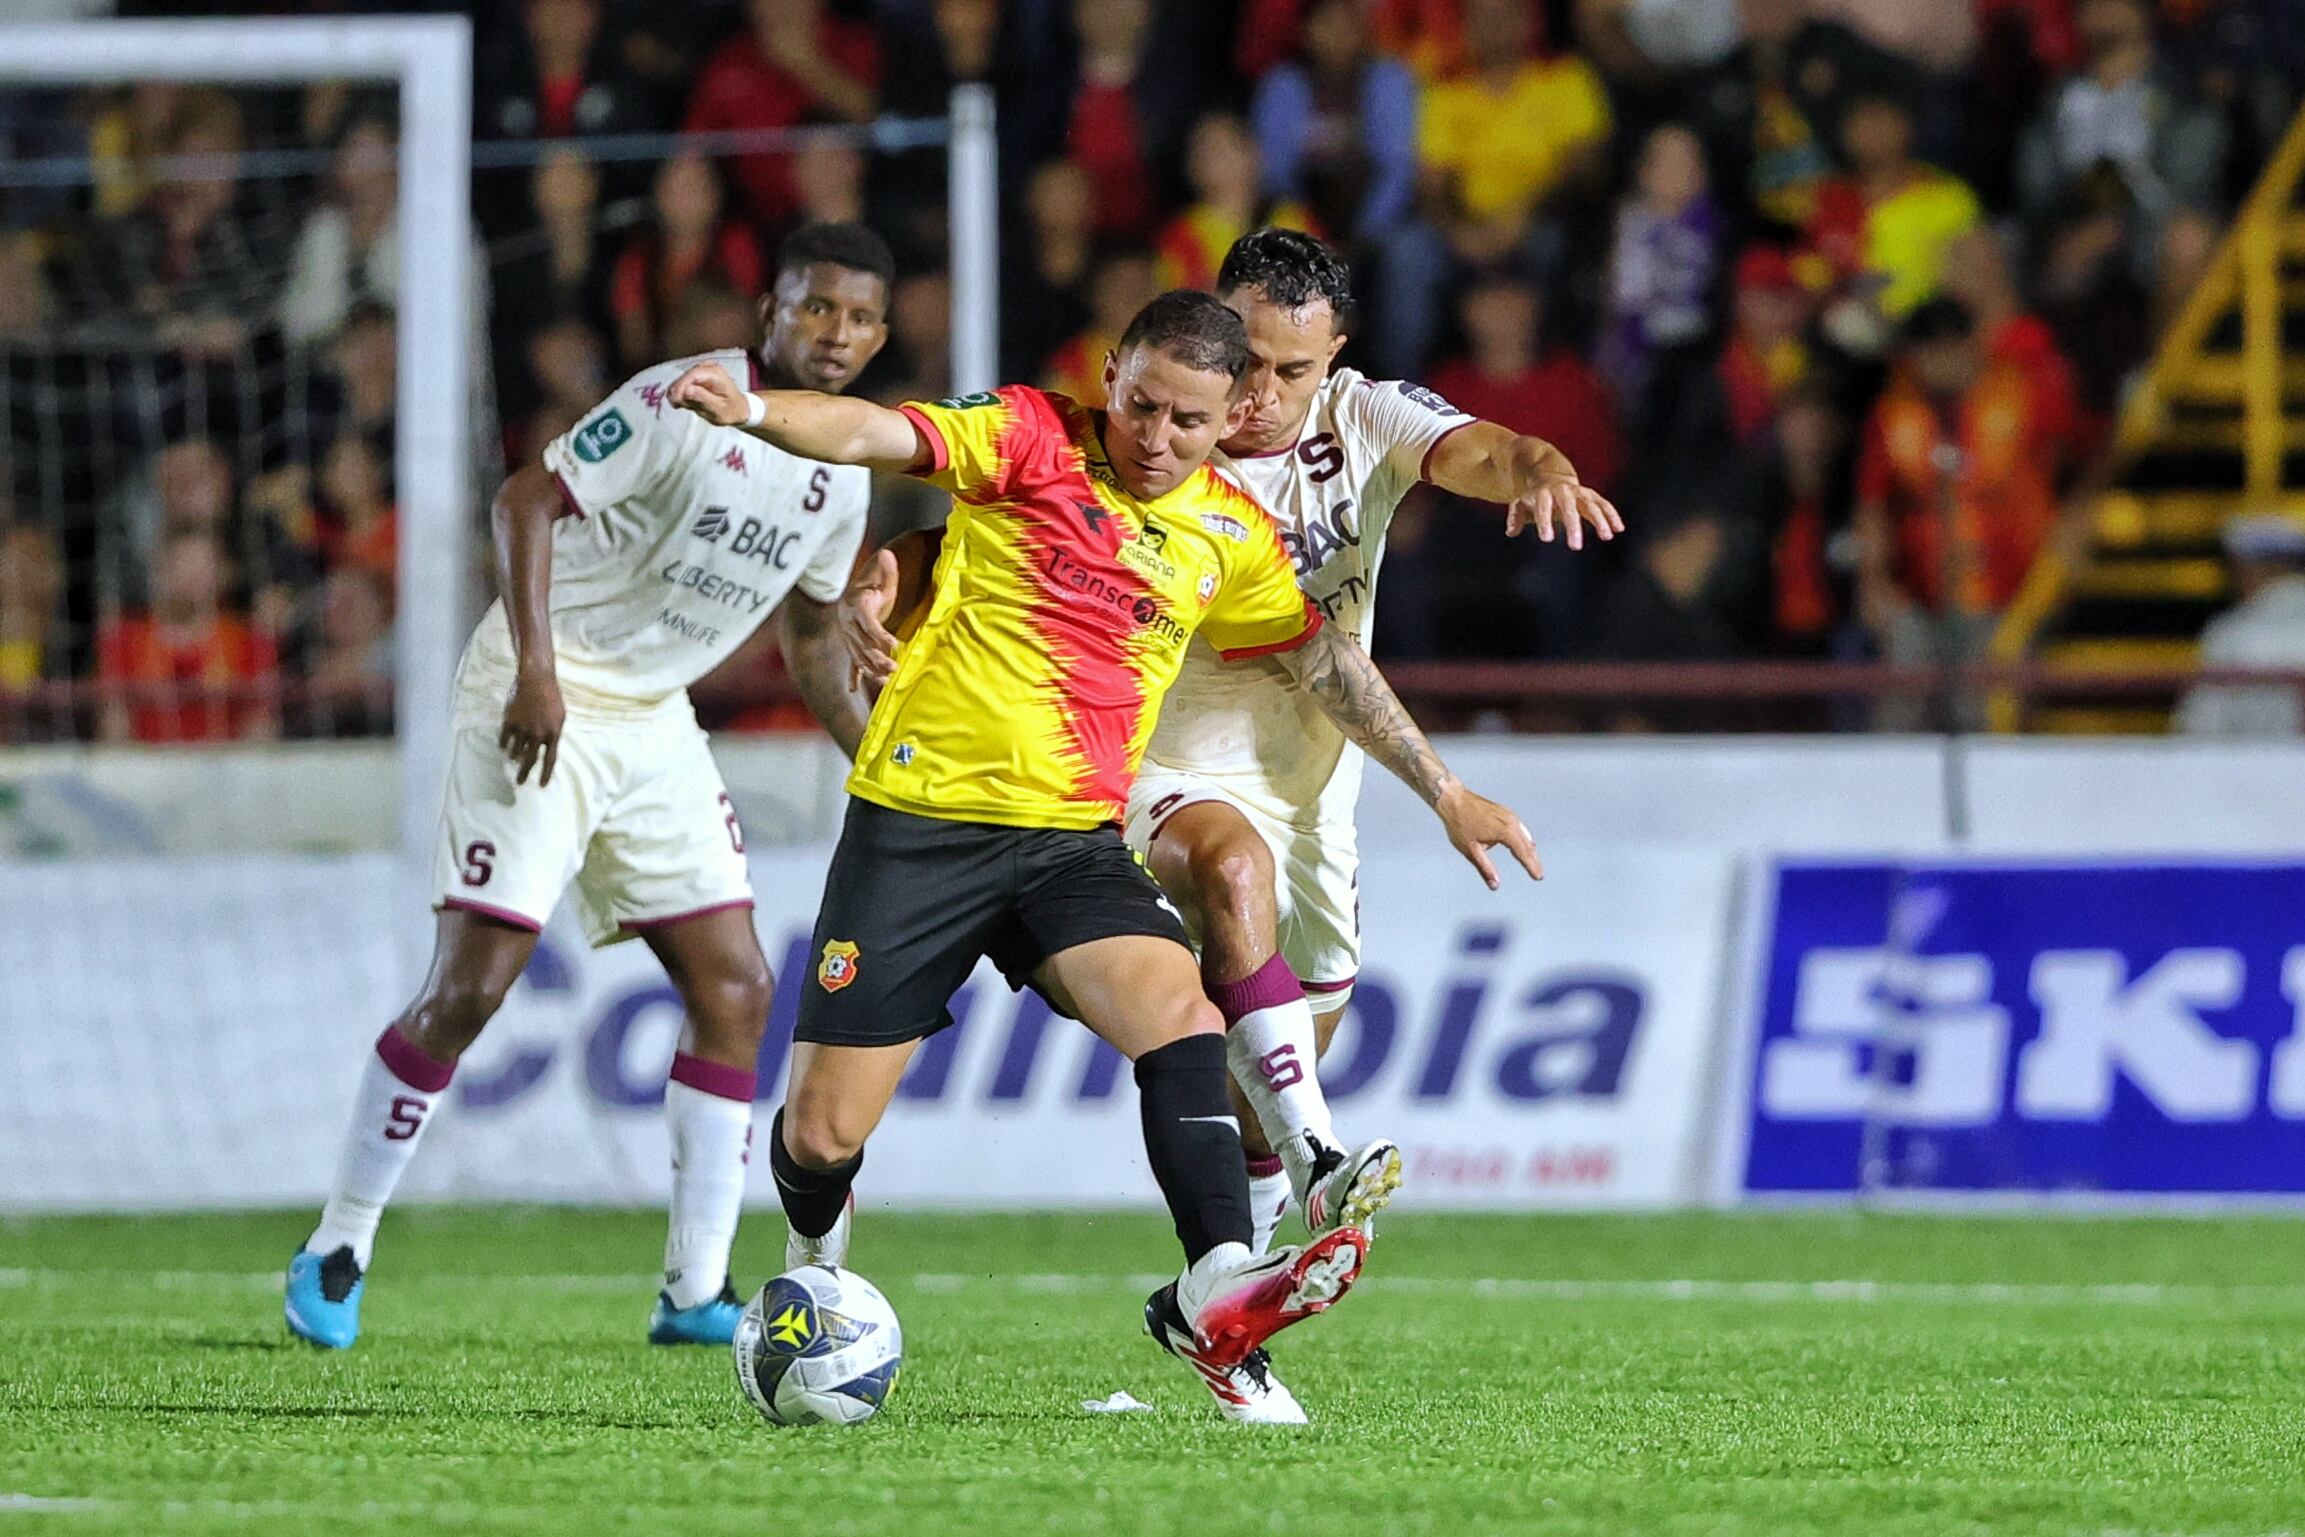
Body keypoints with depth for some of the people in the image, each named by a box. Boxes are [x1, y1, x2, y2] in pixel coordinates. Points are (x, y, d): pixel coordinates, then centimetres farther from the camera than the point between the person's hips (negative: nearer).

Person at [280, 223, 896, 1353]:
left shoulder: (842, 470, 8)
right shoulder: (685, 405, -16)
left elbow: (811, 637, 23)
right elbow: (528, 498, -19)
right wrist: (537, 667, -29)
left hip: (655, 723, 7)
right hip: (542, 704, -7)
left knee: (734, 988, -2)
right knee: (468, 989, -11)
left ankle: (695, 1292, 3)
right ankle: (338, 1248, 3)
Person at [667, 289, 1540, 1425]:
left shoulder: (1233, 539, 10)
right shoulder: (1031, 441, -3)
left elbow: (1324, 662, 25)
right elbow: (878, 437, -17)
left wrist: (1442, 790, 28)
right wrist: (752, 412, -36)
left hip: (1072, 840, 3)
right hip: (919, 820, -3)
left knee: (1181, 1018, -26)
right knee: (823, 1133, -2)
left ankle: (1215, 1295, -27)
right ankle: (814, 1264, 31)